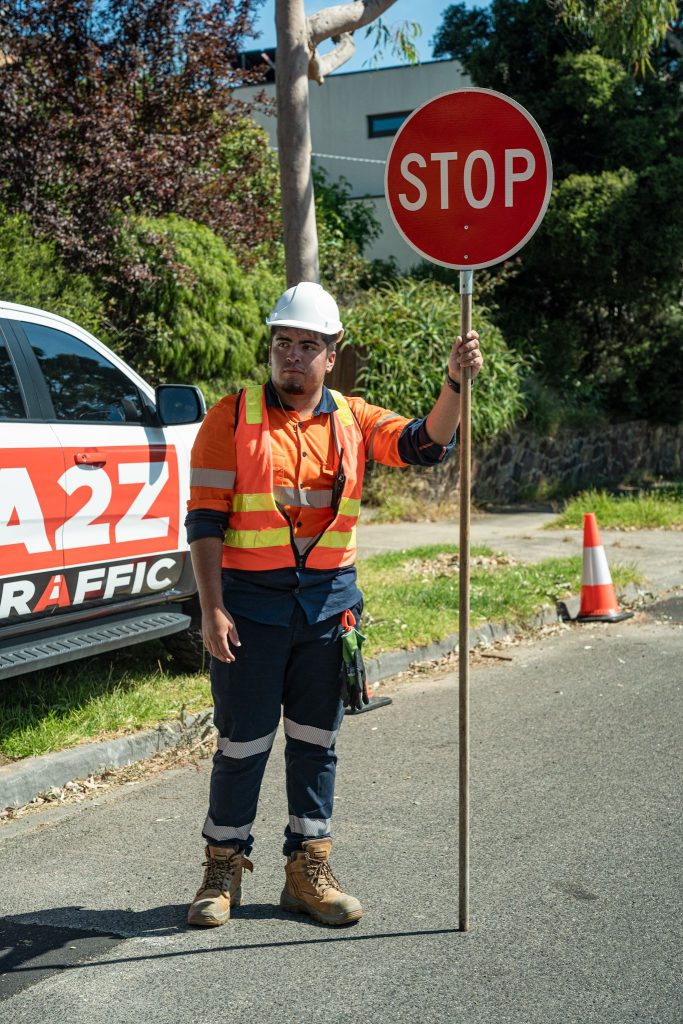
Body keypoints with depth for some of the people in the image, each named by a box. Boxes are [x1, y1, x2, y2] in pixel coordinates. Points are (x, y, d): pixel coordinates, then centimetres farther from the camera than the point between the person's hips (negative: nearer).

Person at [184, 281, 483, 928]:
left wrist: (454, 381, -22)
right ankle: (223, 869, 23)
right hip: (249, 603, -3)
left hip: (329, 602, 3)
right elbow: (205, 518, -6)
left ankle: (308, 869, 26)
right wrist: (212, 609, -13)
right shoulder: (233, 417, -3)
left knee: (316, 742, 12)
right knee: (243, 743, 5)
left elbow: (426, 444, -5)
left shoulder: (352, 420, 7)